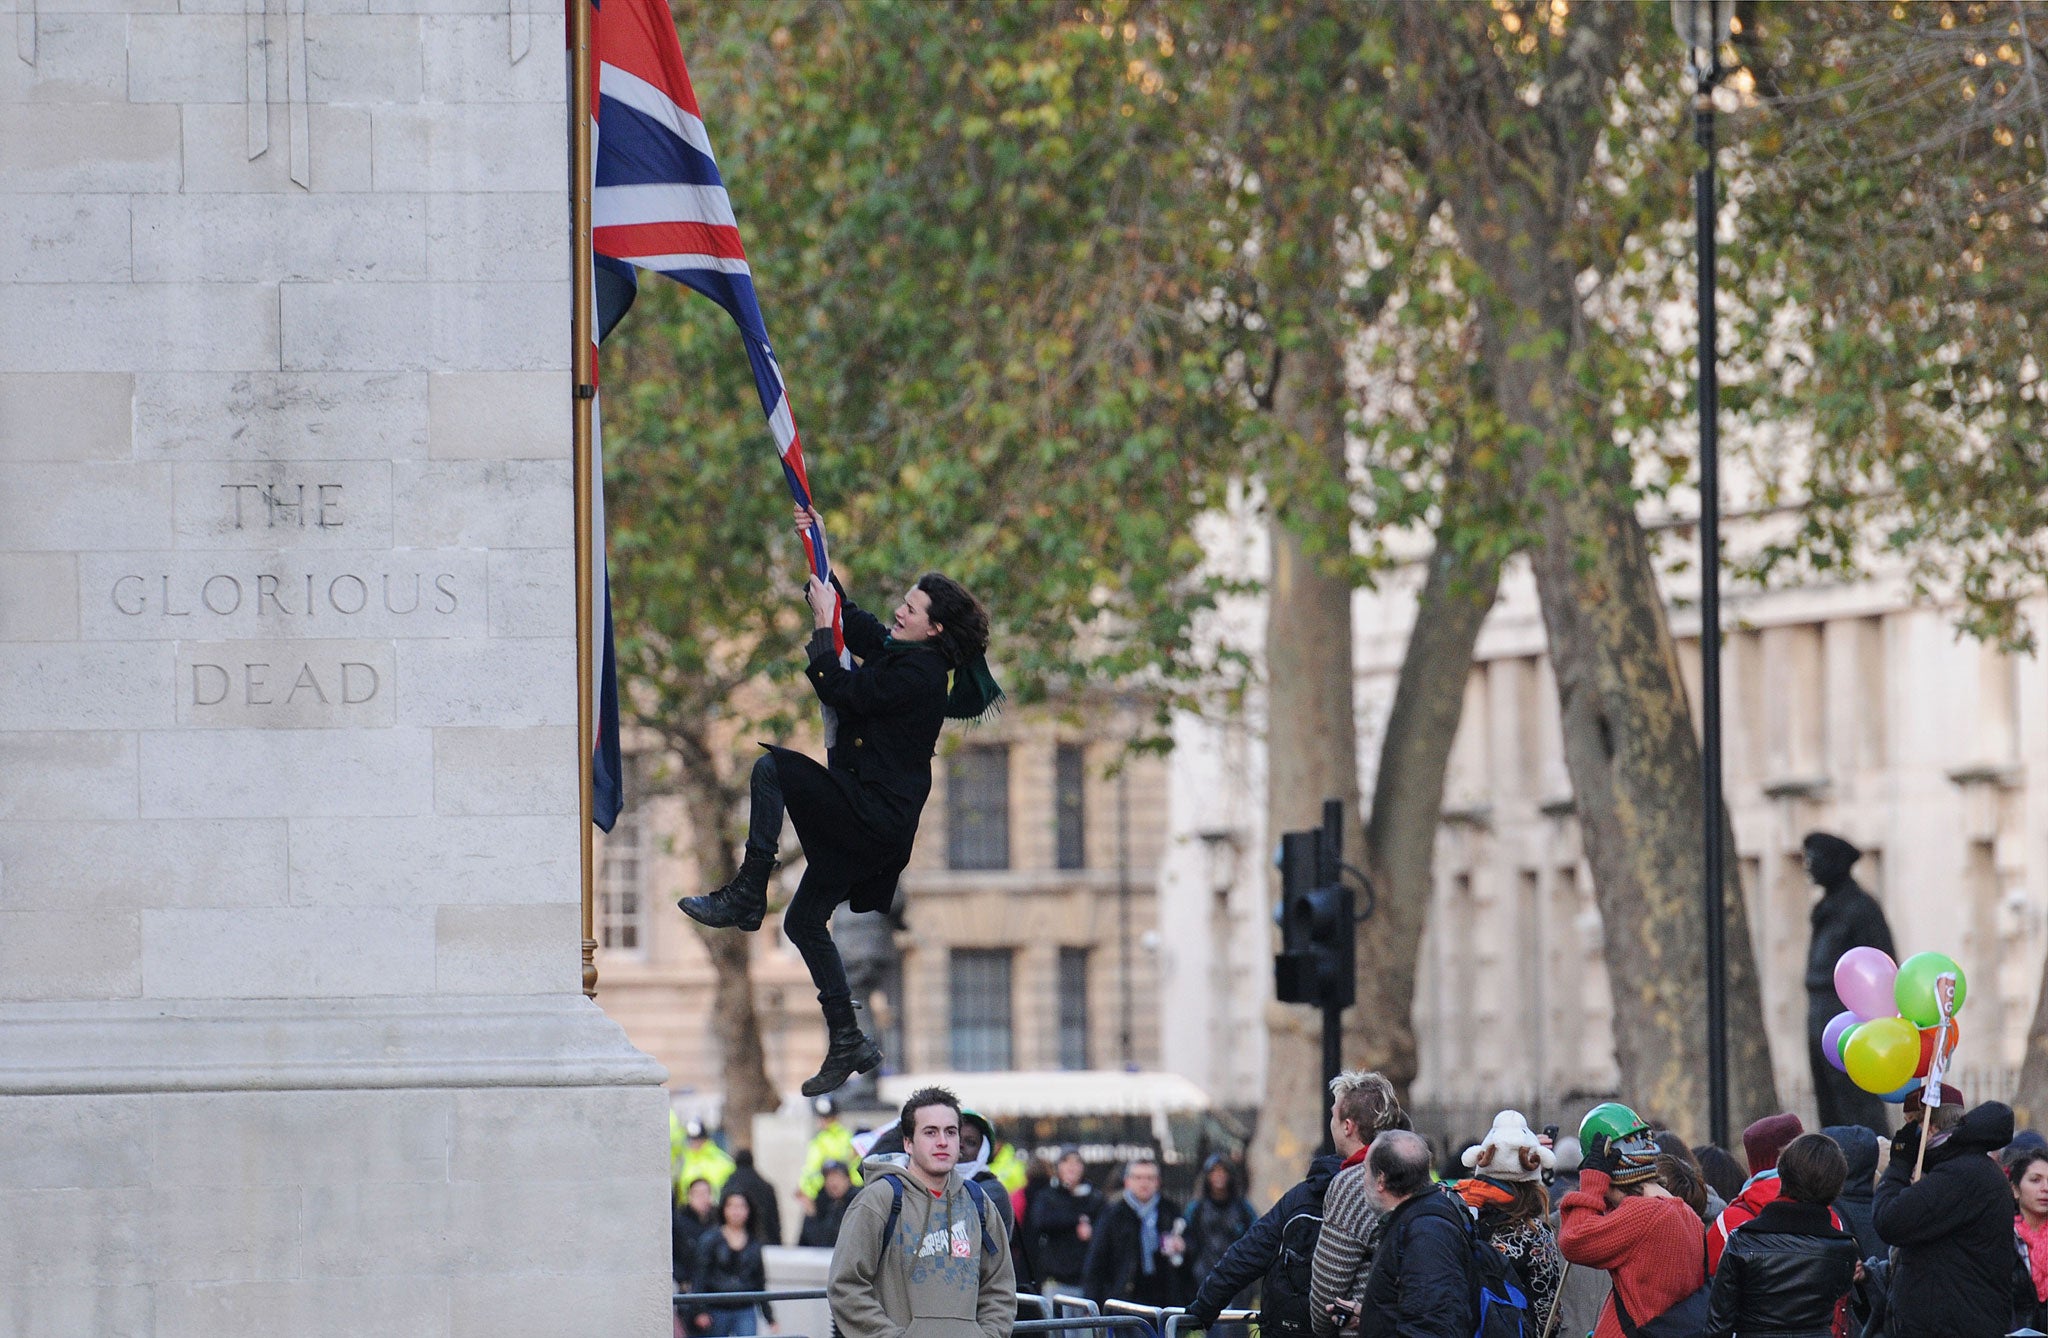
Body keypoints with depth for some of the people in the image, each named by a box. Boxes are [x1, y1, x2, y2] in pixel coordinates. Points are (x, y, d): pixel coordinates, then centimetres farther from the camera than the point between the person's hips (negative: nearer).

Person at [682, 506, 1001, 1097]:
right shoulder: (894, 650, 12)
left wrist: (822, 628, -10)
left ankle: (746, 896, -16)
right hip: (865, 816, 10)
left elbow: (840, 692, -20)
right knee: (805, 922, 12)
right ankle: (848, 1042, 14)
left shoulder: (918, 672, -16)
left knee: (773, 766, -18)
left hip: (877, 817, -10)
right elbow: (848, 615, 24)